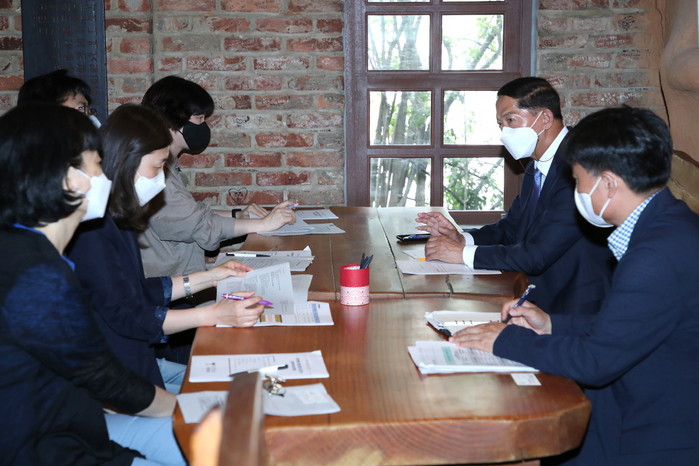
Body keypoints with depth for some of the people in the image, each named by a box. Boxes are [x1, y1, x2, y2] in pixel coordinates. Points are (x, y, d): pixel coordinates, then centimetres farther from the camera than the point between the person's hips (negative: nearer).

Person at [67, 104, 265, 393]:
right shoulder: (91, 229, -22)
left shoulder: (116, 219, 9)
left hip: (137, 360, 10)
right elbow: (124, 317, -22)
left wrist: (207, 278, 14)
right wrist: (214, 314, -24)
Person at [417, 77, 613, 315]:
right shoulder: (536, 168, 11)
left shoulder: (577, 166, -21)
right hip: (538, 297, 8)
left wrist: (463, 253, -16)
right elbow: (512, 226, 20)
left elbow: (537, 255, -24)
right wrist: (463, 238, 1)